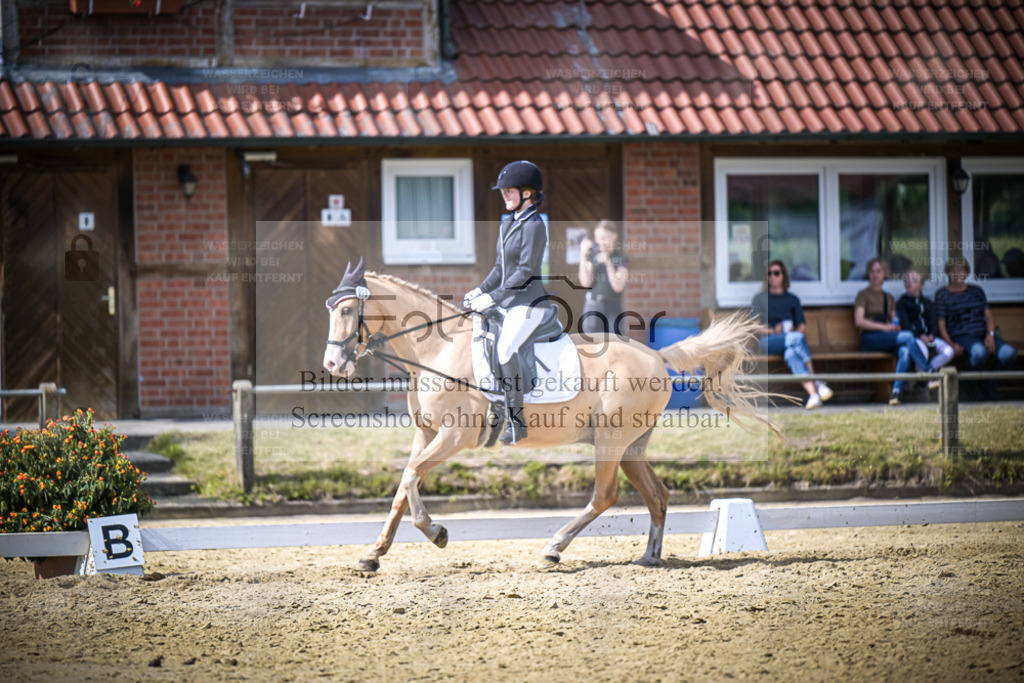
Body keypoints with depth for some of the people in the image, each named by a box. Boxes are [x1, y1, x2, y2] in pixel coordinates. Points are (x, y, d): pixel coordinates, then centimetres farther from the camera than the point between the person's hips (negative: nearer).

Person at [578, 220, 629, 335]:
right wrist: (582, 256, -12)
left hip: (613, 308, 0)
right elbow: (586, 282, -7)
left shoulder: (622, 258, 1)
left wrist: (608, 263, -17)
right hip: (593, 307, 0)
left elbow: (618, 287, -7)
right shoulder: (591, 255, 3)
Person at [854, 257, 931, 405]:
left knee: (905, 350, -33)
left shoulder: (889, 298, 26)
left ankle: (897, 390, -42)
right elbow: (859, 321, -4)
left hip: (889, 339, 5)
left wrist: (896, 326, -4)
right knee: (908, 336, -30)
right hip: (870, 339, -5)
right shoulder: (864, 295, 8)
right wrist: (884, 327, -11)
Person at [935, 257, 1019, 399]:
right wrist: (951, 344, -14)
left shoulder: (976, 291, 22)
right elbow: (941, 324, 4)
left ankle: (988, 386, -5)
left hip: (983, 334, 4)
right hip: (961, 336, -4)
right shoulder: (942, 295, 11)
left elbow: (988, 315, 15)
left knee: (1009, 353, -27)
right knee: (979, 352, -41)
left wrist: (990, 335, -6)